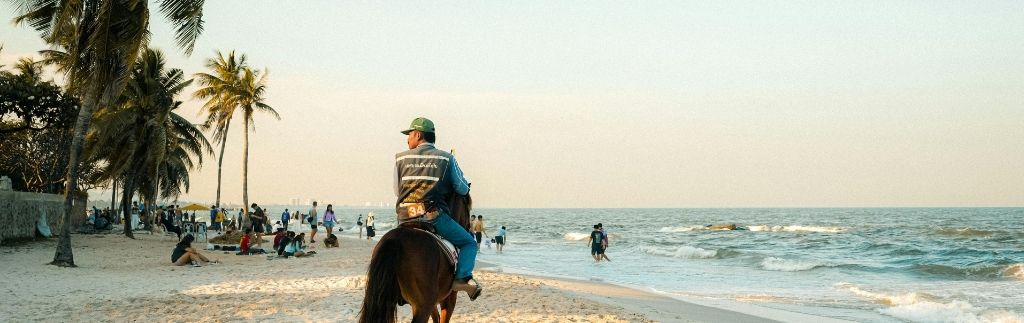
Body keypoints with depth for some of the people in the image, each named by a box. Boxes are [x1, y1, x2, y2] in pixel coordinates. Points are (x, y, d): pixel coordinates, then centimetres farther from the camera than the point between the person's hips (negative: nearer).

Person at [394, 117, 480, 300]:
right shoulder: (447, 158, 7)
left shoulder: (401, 158, 11)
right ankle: (462, 277, -12)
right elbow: (463, 190, 8)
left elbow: (397, 191, 17)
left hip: (405, 218, 3)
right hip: (434, 216, -2)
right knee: (469, 243, 12)